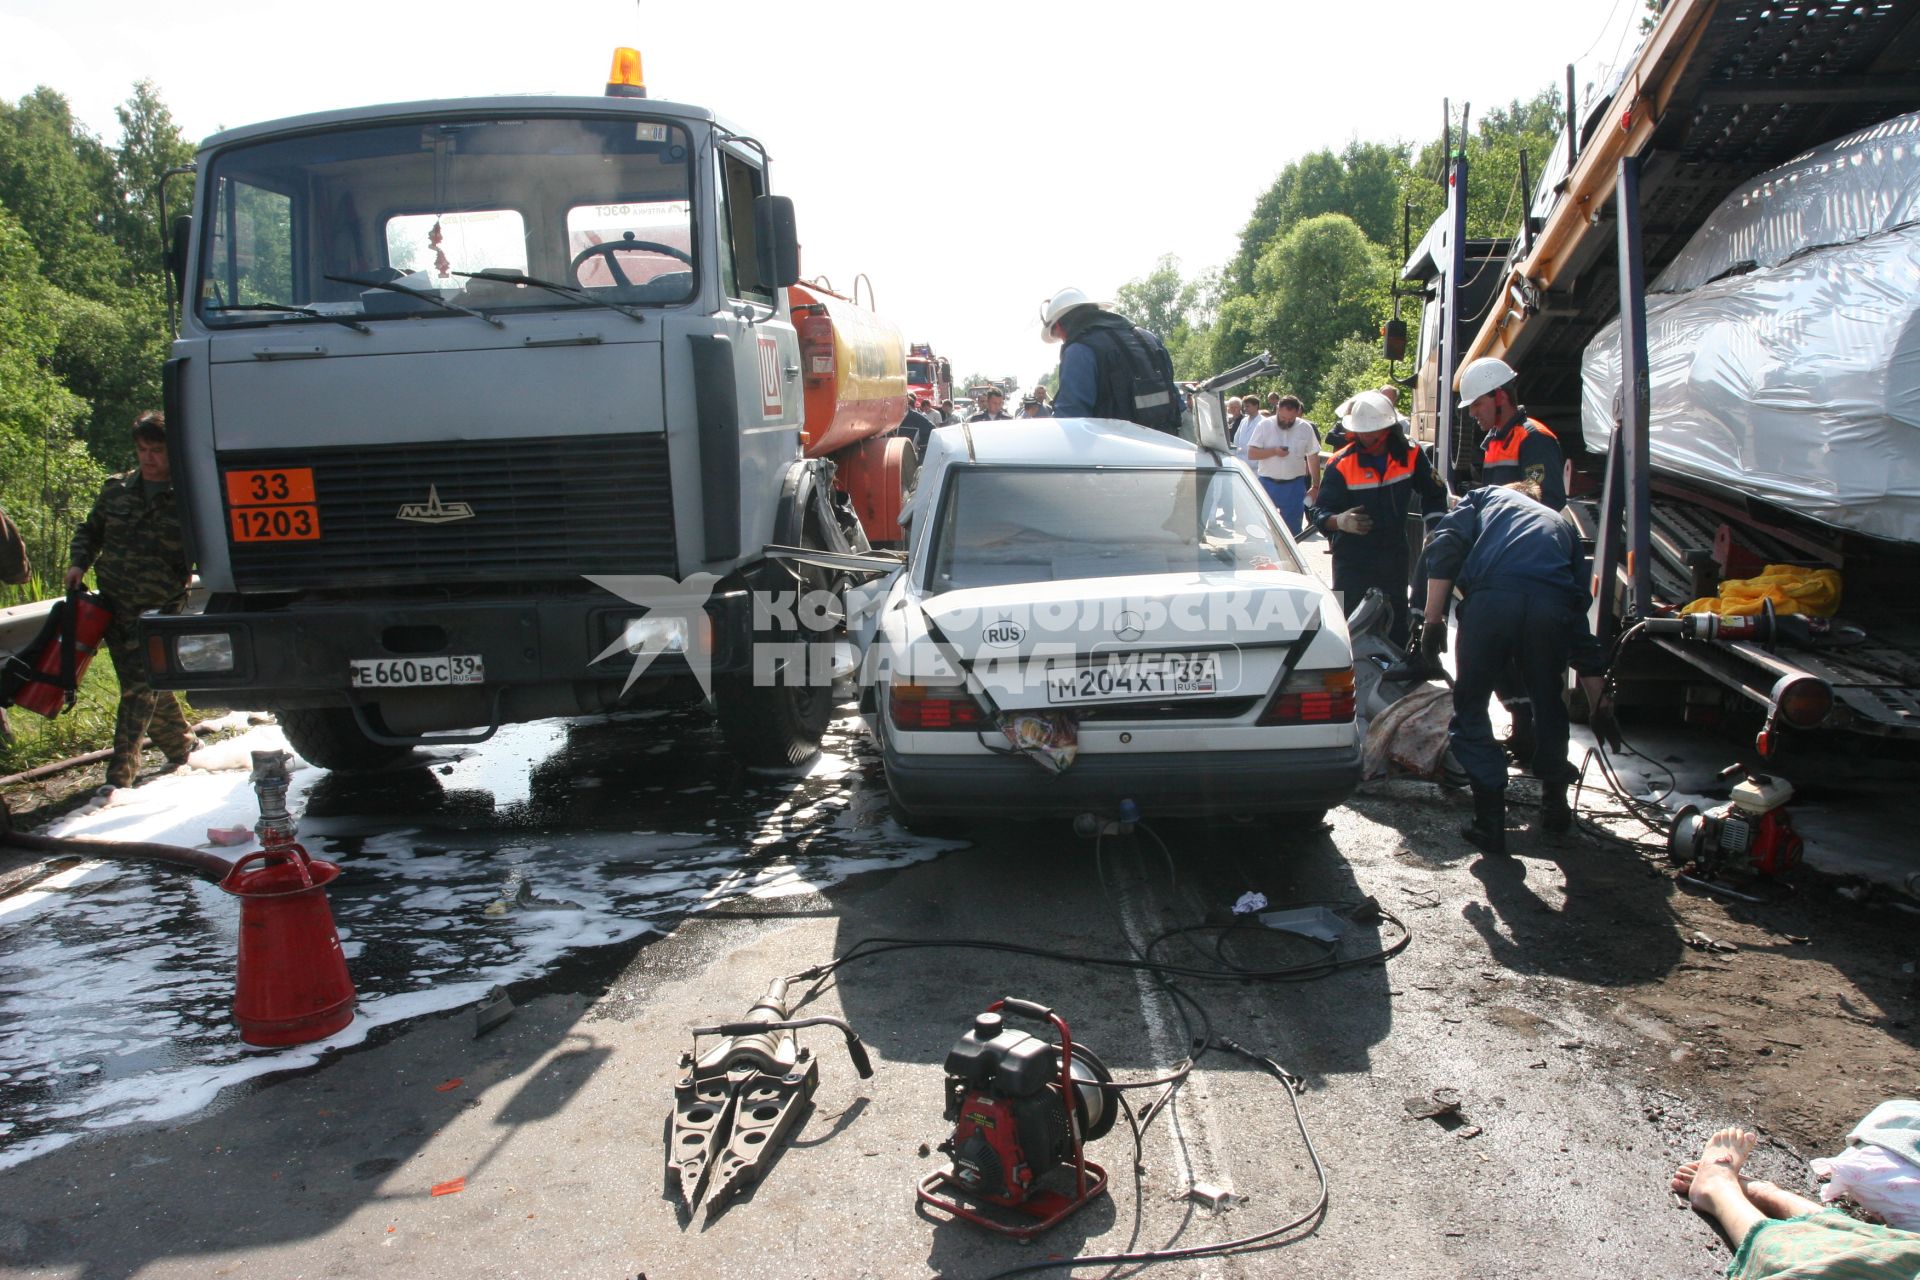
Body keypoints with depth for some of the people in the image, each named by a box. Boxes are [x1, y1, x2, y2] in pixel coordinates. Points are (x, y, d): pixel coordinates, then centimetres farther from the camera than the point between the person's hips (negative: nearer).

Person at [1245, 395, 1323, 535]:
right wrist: (1273, 451, -22)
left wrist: (1315, 486, 4)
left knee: (1293, 529, 7)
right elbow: (1251, 454, -7)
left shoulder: (1305, 428, -1)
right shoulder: (1265, 425, -5)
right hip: (1267, 484, -1)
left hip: (1295, 486, 1)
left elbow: (1313, 457, 6)